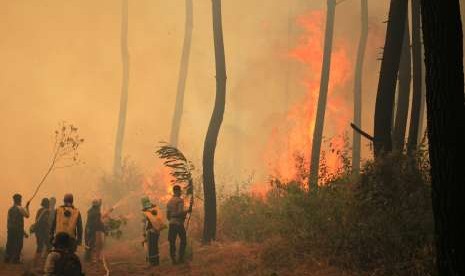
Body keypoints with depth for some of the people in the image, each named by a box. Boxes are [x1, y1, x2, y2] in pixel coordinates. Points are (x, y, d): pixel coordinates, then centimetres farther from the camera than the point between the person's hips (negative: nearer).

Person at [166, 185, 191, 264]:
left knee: (172, 242, 5)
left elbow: (167, 215, 14)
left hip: (171, 223, 6)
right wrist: (187, 211, -3)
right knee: (183, 240, 7)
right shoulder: (180, 200, -9)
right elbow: (180, 212, -19)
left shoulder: (169, 202, 12)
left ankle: (173, 259, 4)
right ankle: (181, 258, 2)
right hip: (179, 223, -6)